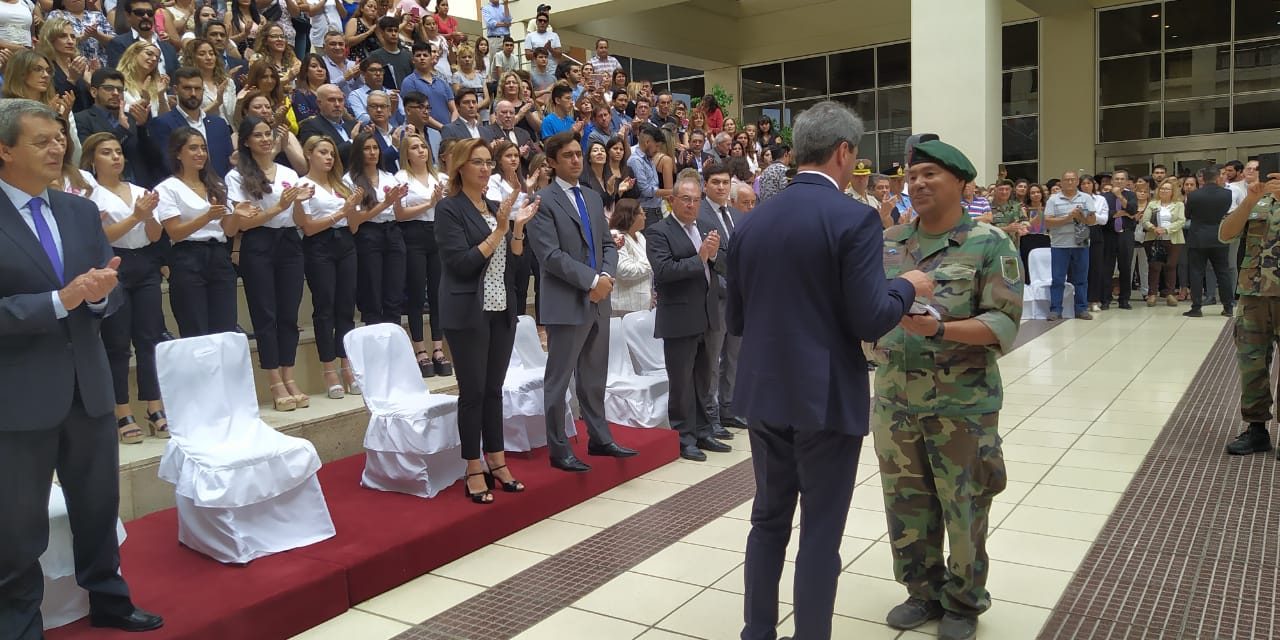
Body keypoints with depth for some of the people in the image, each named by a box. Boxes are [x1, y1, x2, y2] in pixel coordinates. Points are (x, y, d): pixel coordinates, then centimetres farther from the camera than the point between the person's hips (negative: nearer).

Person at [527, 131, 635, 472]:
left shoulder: (593, 197, 15)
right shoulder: (543, 202, -8)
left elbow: (608, 244, 14)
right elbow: (550, 255, -16)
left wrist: (606, 276, -5)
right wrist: (592, 280, -16)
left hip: (599, 301, 7)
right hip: (566, 303, -7)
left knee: (595, 378, 16)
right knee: (559, 380, 3)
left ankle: (599, 438, 27)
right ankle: (559, 449, 12)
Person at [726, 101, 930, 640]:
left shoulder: (751, 221, 4)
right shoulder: (854, 218, -13)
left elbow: (734, 320, 7)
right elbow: (869, 322, -17)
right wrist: (907, 287, 2)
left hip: (763, 393, 6)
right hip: (827, 397, -5)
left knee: (768, 519, 18)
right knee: (820, 533, 7)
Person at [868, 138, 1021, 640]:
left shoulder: (989, 245, -6)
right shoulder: (888, 244, 7)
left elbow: (1004, 324, -14)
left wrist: (938, 328, -27)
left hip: (962, 404, -4)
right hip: (894, 401, 4)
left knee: (963, 509, 8)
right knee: (907, 504, 14)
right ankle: (924, 592, 33)